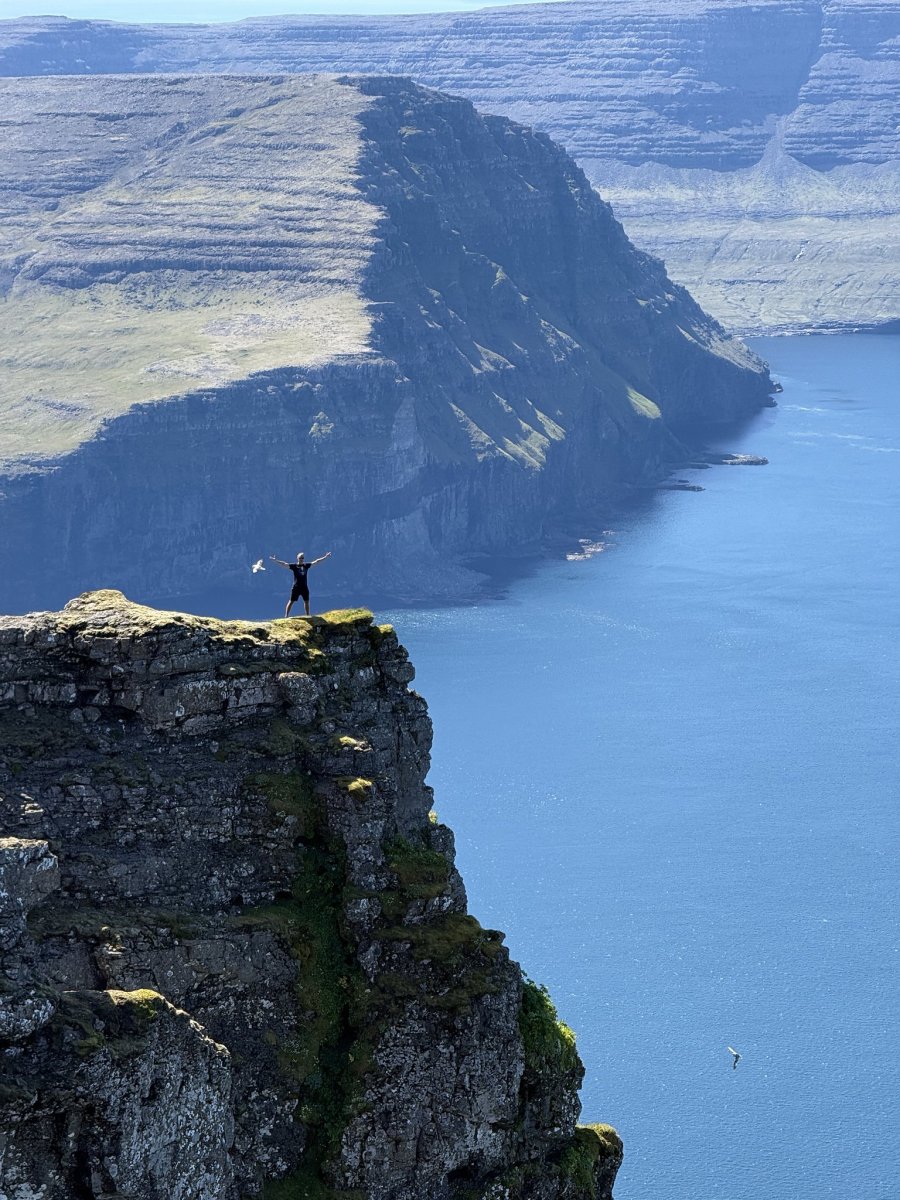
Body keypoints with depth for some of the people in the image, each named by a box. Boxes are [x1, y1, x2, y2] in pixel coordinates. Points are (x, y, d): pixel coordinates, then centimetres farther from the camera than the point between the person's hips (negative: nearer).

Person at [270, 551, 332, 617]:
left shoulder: (306, 565, 6)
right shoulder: (294, 566, -4)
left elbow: (316, 562, 11)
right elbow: (284, 564, -10)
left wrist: (325, 557, 13)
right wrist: (275, 560, -21)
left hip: (304, 587, 4)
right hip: (296, 587, -4)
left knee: (306, 601, 14)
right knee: (291, 601, -3)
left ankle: (308, 615, 28)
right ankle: (286, 616, -1)